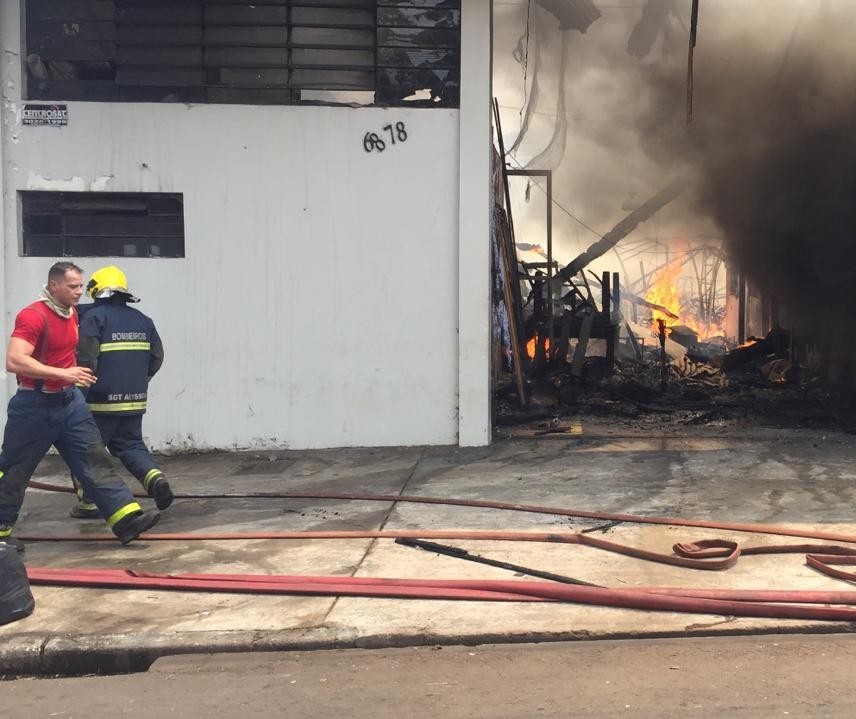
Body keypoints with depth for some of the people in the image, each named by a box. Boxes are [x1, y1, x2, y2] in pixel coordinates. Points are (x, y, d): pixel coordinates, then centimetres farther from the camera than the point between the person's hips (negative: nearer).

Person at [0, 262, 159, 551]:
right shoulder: (32, 316, -20)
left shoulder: (72, 313, 7)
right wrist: (63, 374, -33)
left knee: (95, 460, -1)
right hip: (35, 407, -7)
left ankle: (127, 518, -5)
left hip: (69, 401, 7)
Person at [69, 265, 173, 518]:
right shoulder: (143, 320, 10)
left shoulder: (93, 316, -8)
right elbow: (156, 357, 12)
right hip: (134, 401, 5)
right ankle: (155, 477, -9)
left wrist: (81, 390, -6)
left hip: (101, 402, -5)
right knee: (131, 445, 15)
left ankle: (88, 503, 13)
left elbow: (85, 357, -16)